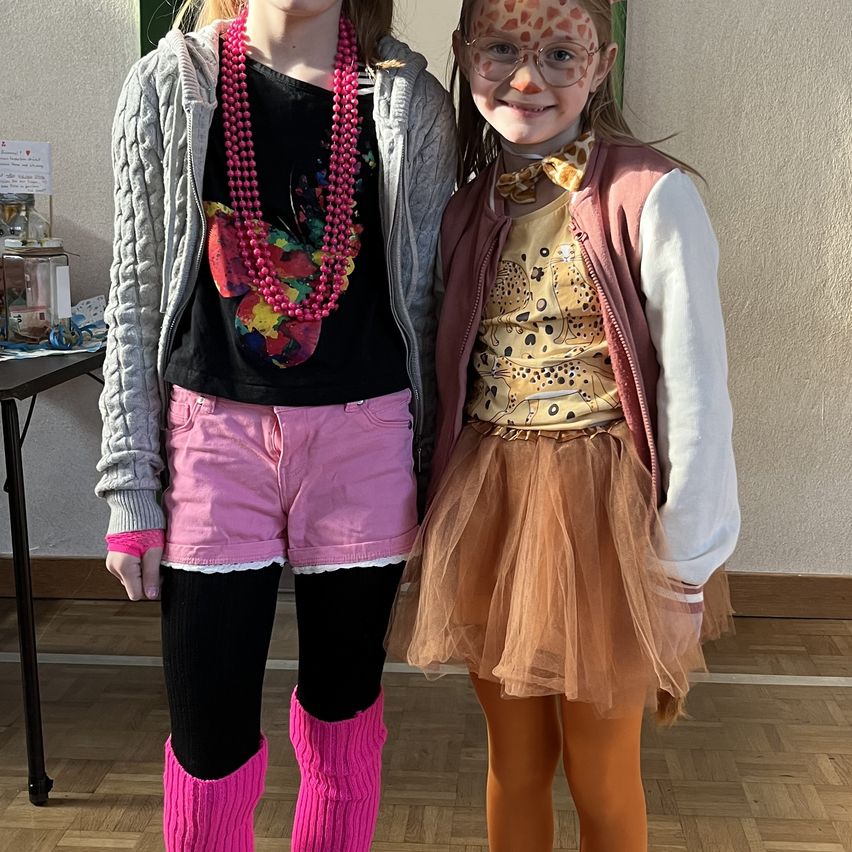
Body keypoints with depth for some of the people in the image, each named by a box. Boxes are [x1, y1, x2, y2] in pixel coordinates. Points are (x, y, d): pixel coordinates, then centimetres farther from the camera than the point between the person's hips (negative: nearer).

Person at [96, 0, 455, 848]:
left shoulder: (411, 102, 1)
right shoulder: (168, 86, 1)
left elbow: (425, 301, 5)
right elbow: (136, 301, 2)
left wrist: (436, 474, 5)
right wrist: (131, 489, 0)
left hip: (364, 438, 1)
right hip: (213, 435, 0)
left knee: (343, 715, 15)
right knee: (209, 744, 4)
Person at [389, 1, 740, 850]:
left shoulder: (651, 196, -13)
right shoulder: (468, 210, 5)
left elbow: (696, 391, -12)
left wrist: (685, 566, -10)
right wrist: (437, 520, 11)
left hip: (603, 510, -4)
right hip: (487, 504, 5)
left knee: (601, 778, 13)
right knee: (513, 763, 19)